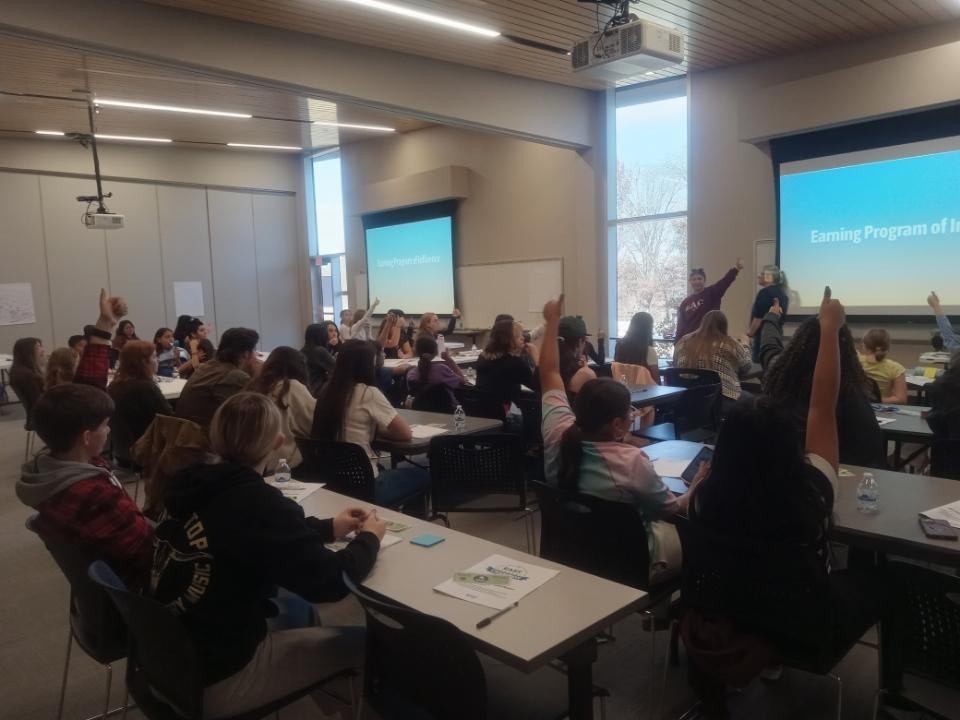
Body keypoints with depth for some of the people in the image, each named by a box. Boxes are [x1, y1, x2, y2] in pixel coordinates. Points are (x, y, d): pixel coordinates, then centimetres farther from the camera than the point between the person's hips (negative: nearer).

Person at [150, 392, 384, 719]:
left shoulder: (193, 483, -2)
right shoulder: (257, 502, -25)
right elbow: (332, 582, -19)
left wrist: (329, 527, 15)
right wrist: (369, 538, -1)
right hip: (215, 677, -8)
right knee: (367, 643, 2)